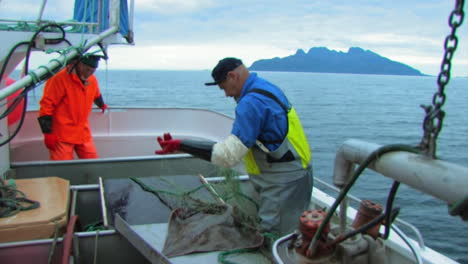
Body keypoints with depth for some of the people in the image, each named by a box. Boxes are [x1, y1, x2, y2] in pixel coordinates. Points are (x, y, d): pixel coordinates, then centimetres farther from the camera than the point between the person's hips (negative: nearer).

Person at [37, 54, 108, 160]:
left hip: (83, 133, 6)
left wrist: (102, 105, 50)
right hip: (62, 135, -6)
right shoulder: (60, 79, -14)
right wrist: (48, 133, -16)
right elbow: (46, 105, -14)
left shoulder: (92, 80, 5)